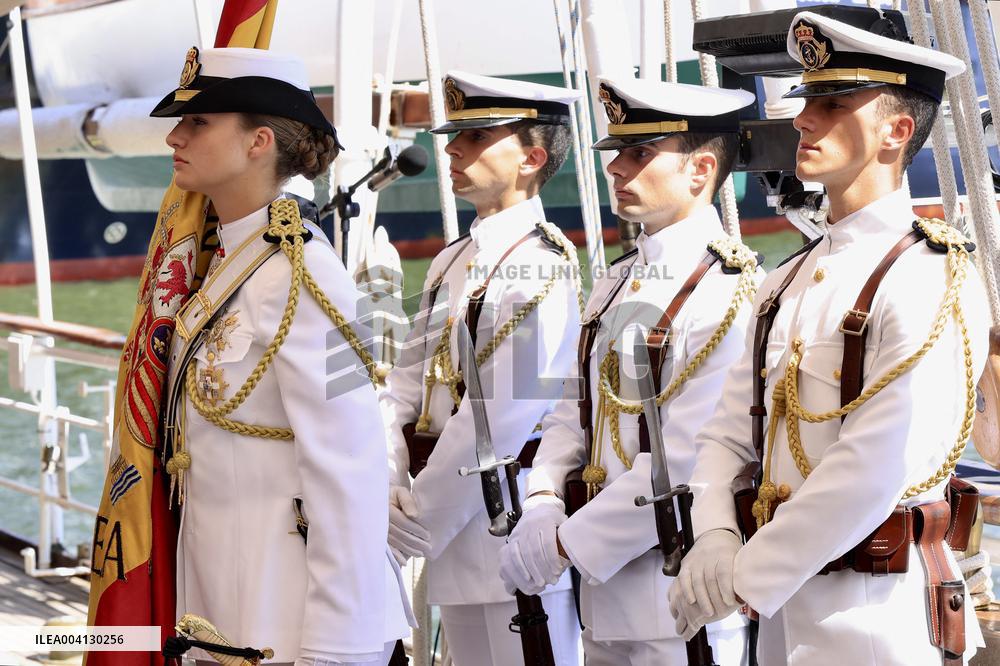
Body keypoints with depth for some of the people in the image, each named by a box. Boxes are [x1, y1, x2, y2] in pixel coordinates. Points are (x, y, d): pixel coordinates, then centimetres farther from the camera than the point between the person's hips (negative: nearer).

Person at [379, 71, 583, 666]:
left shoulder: (541, 264, -14)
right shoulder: (452, 263, 14)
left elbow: (498, 414, -20)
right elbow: (407, 384, 11)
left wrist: (417, 521, -15)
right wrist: (393, 495, -4)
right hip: (452, 519, 8)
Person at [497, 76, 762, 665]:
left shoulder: (731, 292, -15)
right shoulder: (617, 285, 13)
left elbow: (688, 461, -21)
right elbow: (574, 412, 14)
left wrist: (564, 543, -18)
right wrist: (543, 501, -6)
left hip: (681, 600, -7)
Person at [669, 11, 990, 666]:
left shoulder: (932, 280, -13)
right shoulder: (787, 284, 12)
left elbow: (878, 471, -22)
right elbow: (729, 434, 10)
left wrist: (744, 578, -17)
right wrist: (713, 538, -11)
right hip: (784, 608, 7)